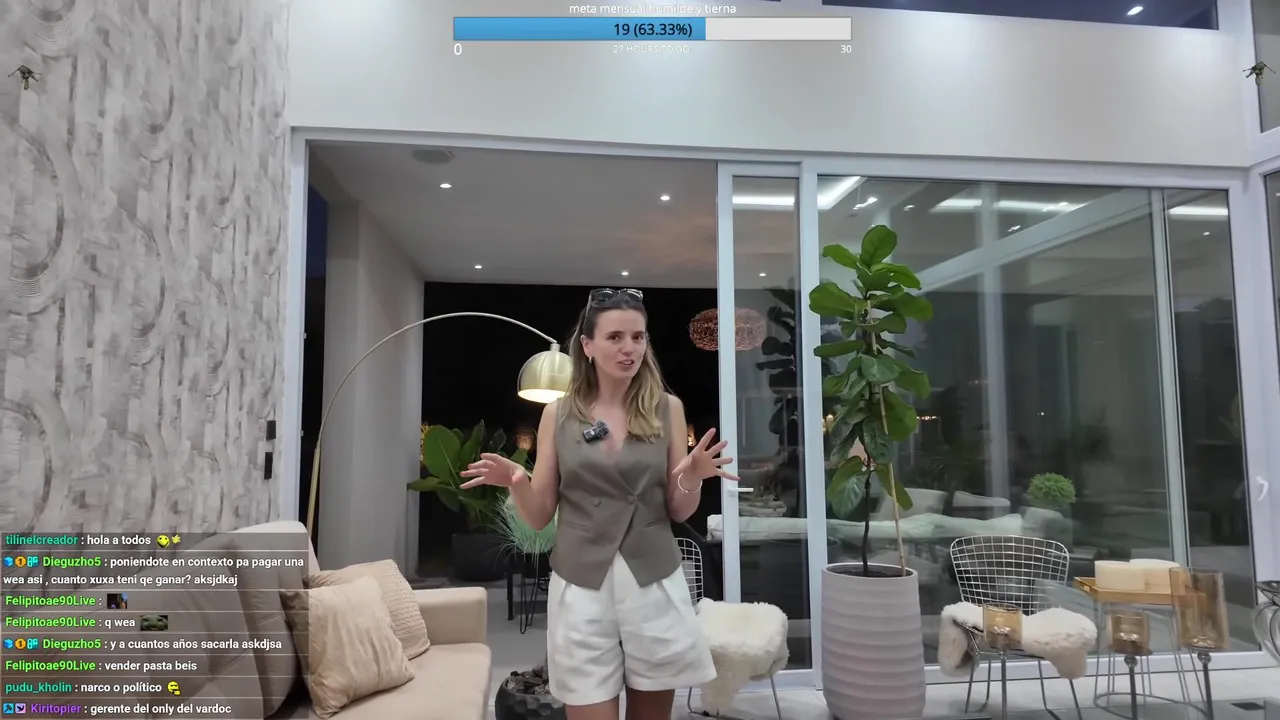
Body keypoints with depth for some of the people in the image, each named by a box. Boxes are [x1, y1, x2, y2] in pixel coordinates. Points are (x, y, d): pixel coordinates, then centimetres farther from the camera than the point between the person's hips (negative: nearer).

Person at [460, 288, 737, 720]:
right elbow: (539, 517, 3)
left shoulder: (667, 408, 1)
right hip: (581, 587, -1)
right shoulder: (559, 414, 1)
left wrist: (691, 477, -17)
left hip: (654, 584, 1)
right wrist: (517, 483, -17)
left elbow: (679, 513, 4)